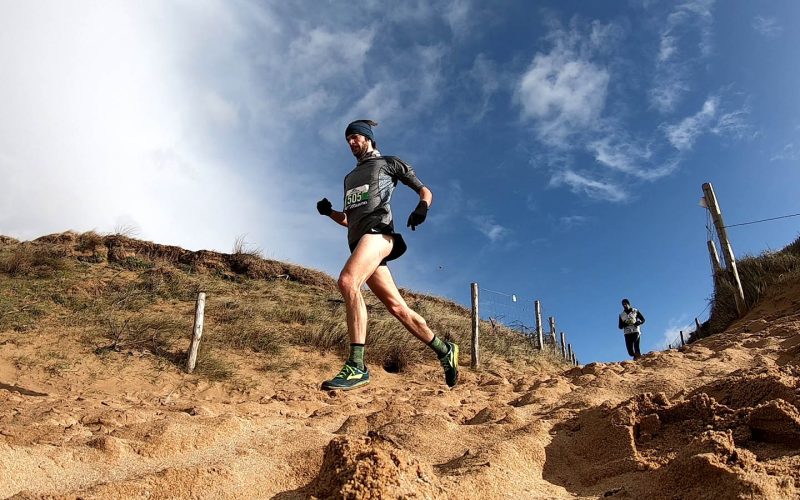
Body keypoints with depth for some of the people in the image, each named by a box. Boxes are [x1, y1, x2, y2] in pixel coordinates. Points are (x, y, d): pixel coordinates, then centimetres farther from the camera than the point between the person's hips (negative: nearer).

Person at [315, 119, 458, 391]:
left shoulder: (389, 163, 18)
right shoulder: (350, 177, 35)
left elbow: (425, 191, 14)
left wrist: (422, 207, -10)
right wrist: (328, 212, 14)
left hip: (378, 231, -7)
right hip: (358, 241, 7)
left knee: (347, 281, -32)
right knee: (397, 306, -1)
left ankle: (357, 366, -37)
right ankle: (444, 350, 13)